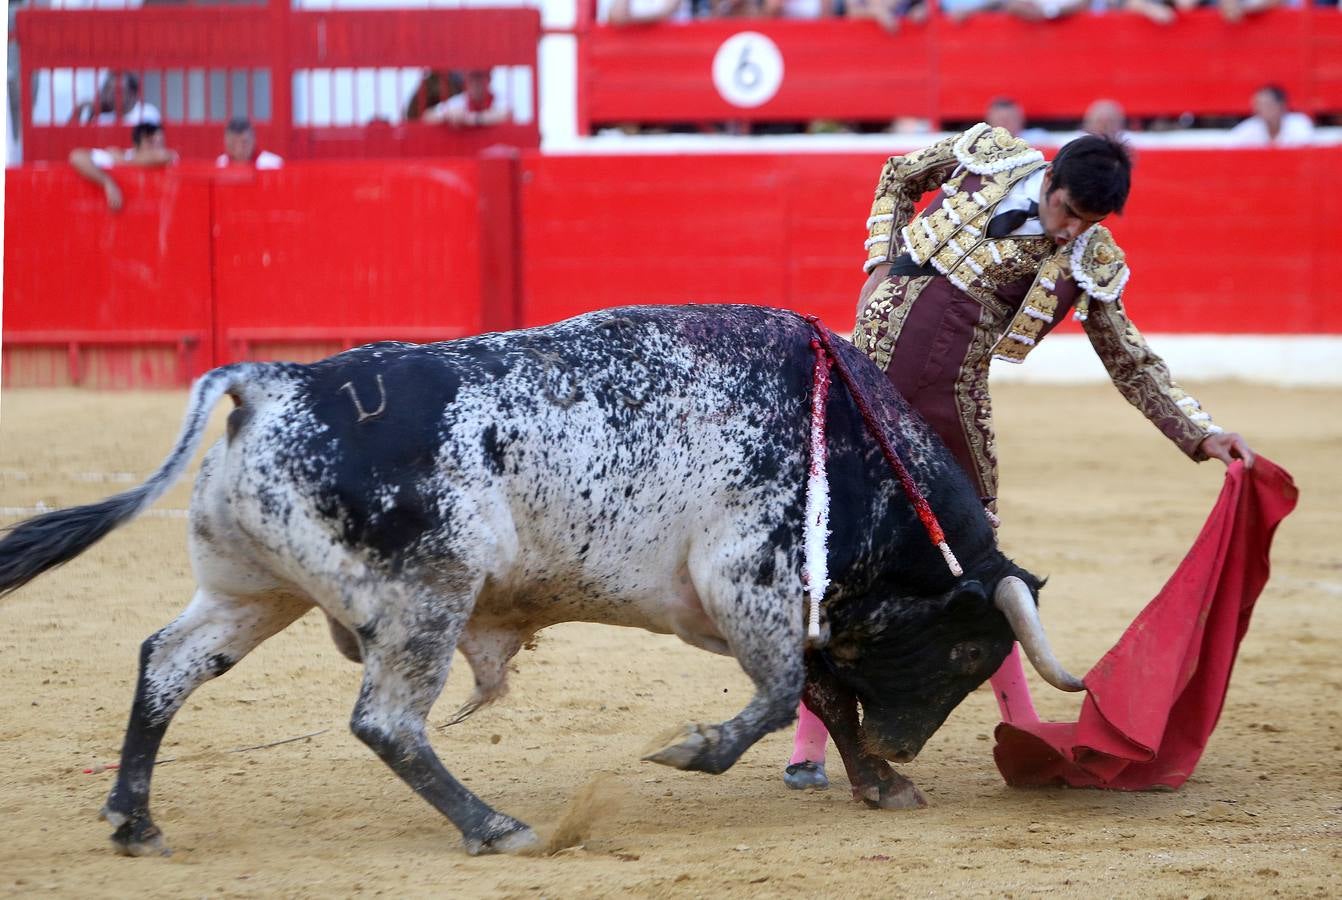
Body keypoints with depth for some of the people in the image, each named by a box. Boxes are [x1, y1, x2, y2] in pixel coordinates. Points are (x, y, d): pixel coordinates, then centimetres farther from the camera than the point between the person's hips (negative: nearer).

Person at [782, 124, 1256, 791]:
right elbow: (896, 180, 15)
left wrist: (1203, 435, -4)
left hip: (952, 401, 1)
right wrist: (882, 264, 2)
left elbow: (1132, 364, 5)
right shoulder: (987, 155, -2)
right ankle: (809, 744, 2)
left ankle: (1023, 729, 18)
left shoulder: (1089, 263, -1)